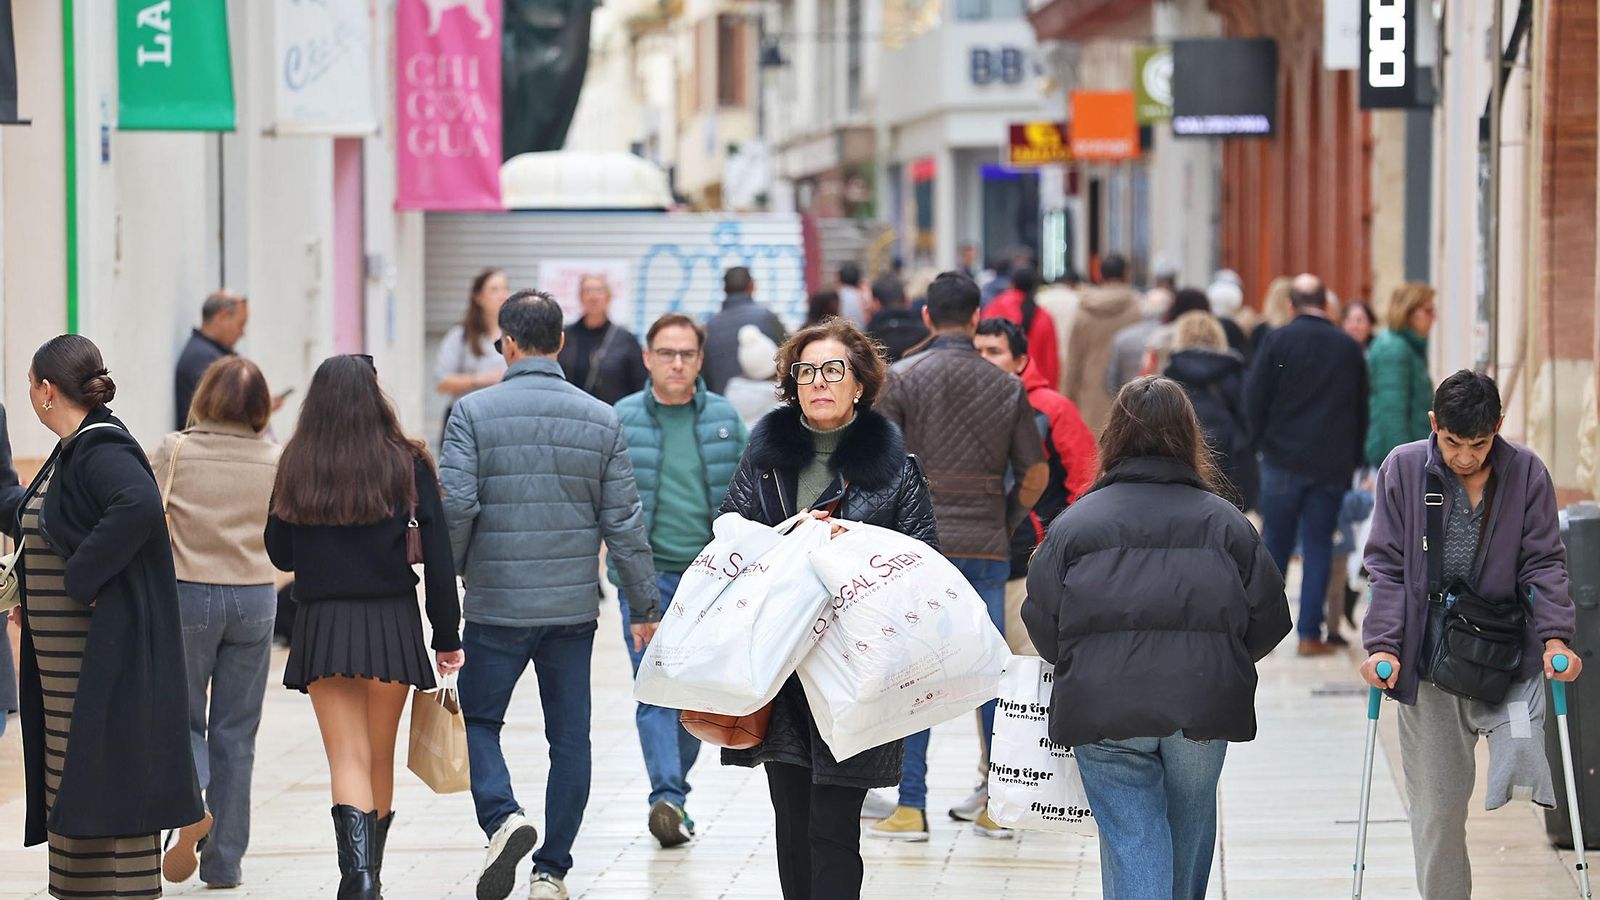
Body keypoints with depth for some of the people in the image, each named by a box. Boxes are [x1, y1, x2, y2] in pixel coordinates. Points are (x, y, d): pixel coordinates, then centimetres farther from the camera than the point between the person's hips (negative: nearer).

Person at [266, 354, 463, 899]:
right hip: (393, 623, 0)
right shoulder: (407, 466, -3)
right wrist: (447, 638, 3)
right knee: (380, 760, 15)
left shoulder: (296, 467, -1)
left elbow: (279, 553, 7)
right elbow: (437, 558, -4)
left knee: (349, 761, -1)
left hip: (322, 627, 0)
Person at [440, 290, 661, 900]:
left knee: (479, 718, 12)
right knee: (569, 736, 9)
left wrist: (448, 575, 5)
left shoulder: (474, 413, -6)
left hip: (496, 605, -2)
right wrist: (644, 605, 9)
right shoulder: (600, 420, 1)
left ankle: (503, 818, -13)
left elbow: (456, 506, -13)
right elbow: (624, 522, 1)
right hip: (575, 607, 2)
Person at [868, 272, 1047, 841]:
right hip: (987, 549, 2)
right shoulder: (1007, 387, 4)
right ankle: (997, 802, 11)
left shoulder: (900, 379, -4)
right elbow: (1035, 474, 6)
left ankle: (911, 807, 0)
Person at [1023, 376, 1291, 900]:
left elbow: (1042, 621, 0)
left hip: (1104, 714, -1)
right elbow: (1268, 617, 4)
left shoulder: (1076, 523, 0)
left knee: (1131, 843, 0)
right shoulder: (1224, 522, 3)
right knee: (1189, 836, 19)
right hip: (1203, 710, 2)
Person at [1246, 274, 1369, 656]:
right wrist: (1351, 462, 15)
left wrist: (1266, 442, 9)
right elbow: (1362, 411, 8)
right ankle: (1310, 633, 1)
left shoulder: (1278, 340, -5)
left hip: (1284, 462, -1)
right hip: (1332, 466, 1)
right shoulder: (1349, 348, 4)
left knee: (1276, 543, 10)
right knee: (1319, 546, 4)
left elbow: (1254, 400, -6)